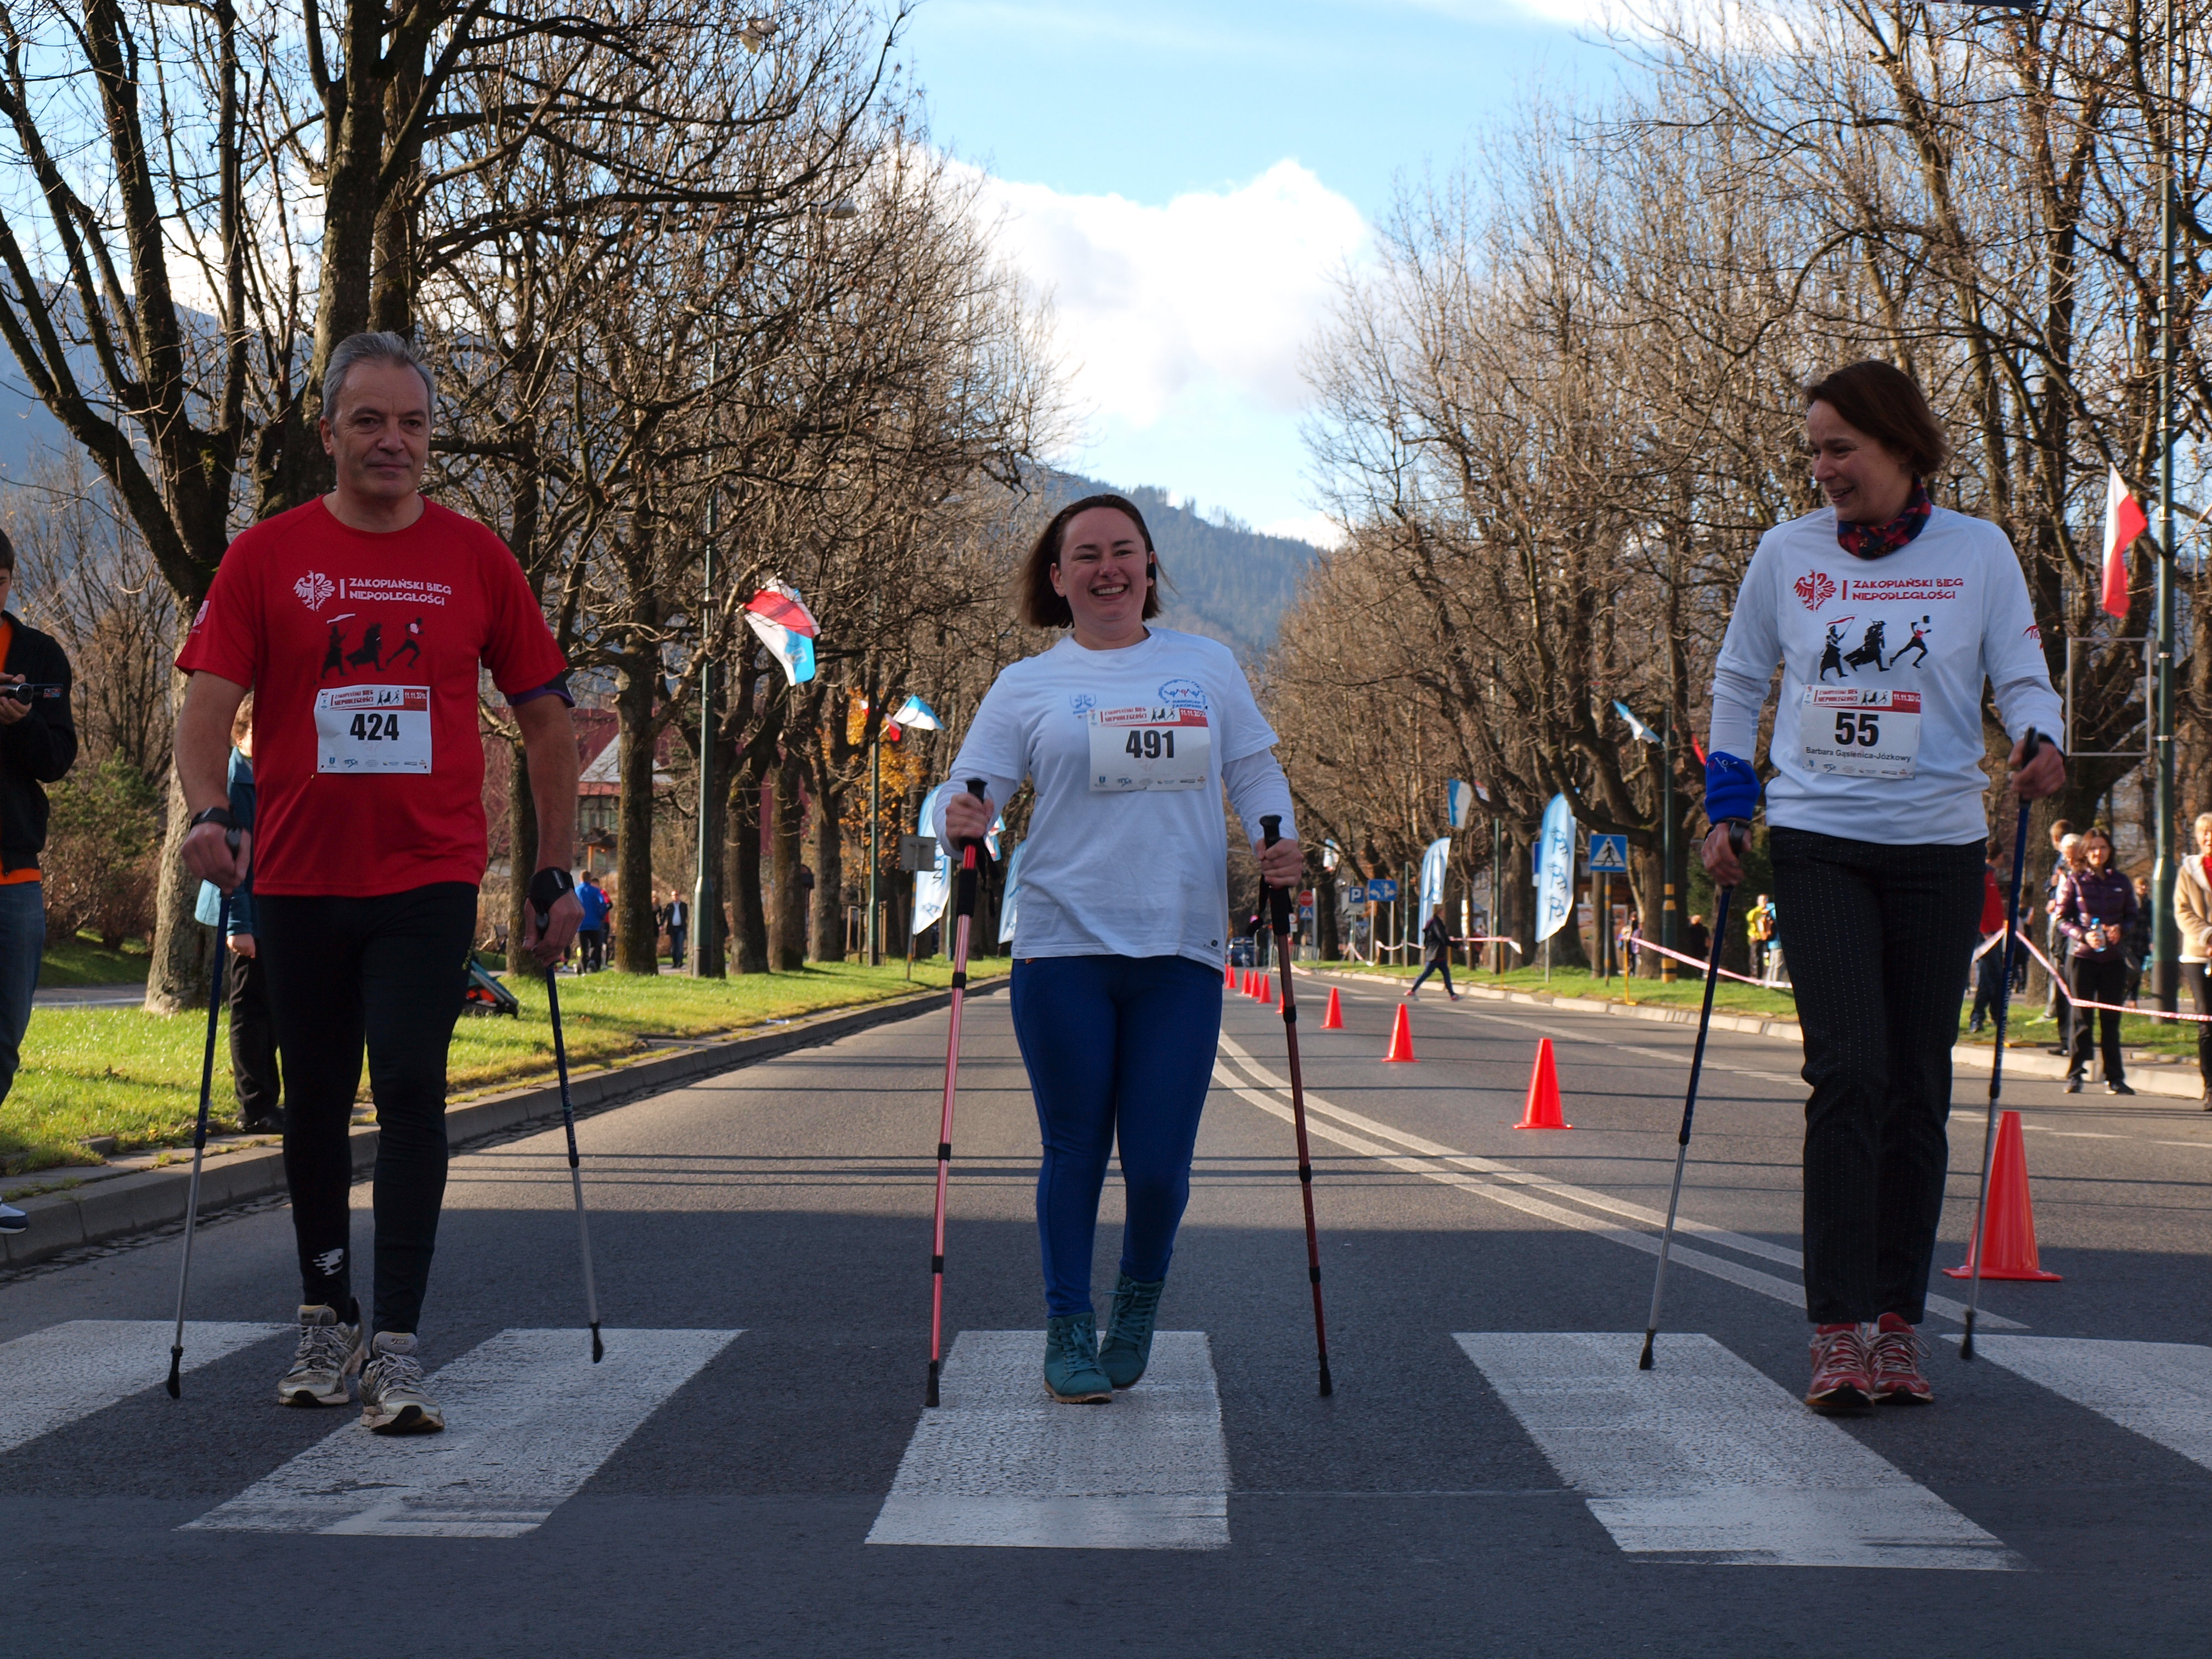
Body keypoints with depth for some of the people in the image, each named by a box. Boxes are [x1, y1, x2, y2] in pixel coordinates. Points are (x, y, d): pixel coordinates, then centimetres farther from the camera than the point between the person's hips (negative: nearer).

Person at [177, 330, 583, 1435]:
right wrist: (208, 813, -25)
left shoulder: (475, 559, 2)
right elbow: (208, 702, -5)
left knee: (411, 1094, -12)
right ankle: (327, 1320, 29)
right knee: (315, 1105, 12)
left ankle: (395, 1349, -11)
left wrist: (555, 875, 6)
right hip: (298, 880, 1)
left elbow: (544, 719, 8)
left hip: (428, 881, -1)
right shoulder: (268, 558, 1)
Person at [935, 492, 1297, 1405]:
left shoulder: (1208, 667, 14)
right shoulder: (1026, 686, 8)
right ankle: (1069, 1327, 18)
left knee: (1158, 1163, -2)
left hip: (1181, 953, 1)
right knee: (1074, 1152, 3)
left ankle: (1141, 1297, 27)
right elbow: (971, 787, 4)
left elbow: (1253, 772, 17)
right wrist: (960, 822, -19)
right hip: (1063, 951, -1)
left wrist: (1278, 845, -2)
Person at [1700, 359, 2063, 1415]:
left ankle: (1896, 1325, 13)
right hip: (1818, 842, -1)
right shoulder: (1788, 553, 5)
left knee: (1919, 1088, 4)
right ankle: (1839, 1330, -10)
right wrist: (1726, 805, 8)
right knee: (1848, 1073, -12)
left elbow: (2023, 680, 1)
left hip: (1938, 848, 1)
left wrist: (2039, 745, -21)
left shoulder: (1977, 553, 2)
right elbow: (1737, 682, 15)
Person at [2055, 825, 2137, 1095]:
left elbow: (2132, 916, 13)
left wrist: (2120, 930, -9)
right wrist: (2083, 935, -16)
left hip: (2114, 959, 2)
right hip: (2081, 957, -2)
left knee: (2111, 1019, 3)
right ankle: (2074, 1075, 3)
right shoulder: (2074, 880, 2)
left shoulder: (2121, 882, 9)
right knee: (2082, 1018, -2)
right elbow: (2062, 919, 1)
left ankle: (2114, 1078, 9)